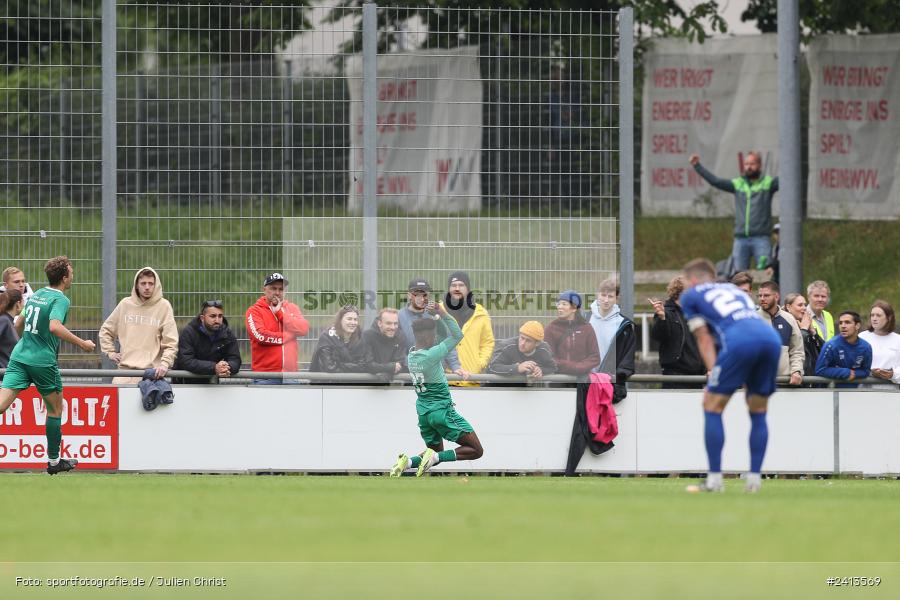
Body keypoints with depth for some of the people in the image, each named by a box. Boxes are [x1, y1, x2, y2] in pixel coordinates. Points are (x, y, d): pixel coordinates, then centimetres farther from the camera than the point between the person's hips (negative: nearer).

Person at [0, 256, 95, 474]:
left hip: (19, 357, 6)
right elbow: (55, 326, -27)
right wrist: (82, 344, -20)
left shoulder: (35, 295, 15)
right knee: (55, 409, 13)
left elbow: (19, 325, 27)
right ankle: (54, 461, 20)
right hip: (43, 361, -6)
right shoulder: (60, 300, -9)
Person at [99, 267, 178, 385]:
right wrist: (110, 352, 10)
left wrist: (165, 364, -14)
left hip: (152, 371, -2)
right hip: (126, 368, 2)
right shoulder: (125, 304, 9)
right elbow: (106, 330, 22)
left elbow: (170, 343, -1)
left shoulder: (163, 306, 2)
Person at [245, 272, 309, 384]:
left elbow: (304, 329, -2)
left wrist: (280, 313, -5)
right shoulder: (254, 311, 3)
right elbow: (261, 335, -13)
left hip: (289, 375, 3)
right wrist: (287, 336, -3)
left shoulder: (292, 308, 14)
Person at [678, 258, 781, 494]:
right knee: (758, 413, 18)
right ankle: (754, 478, 12)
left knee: (712, 408, 7)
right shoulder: (733, 289, 37)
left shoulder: (691, 295, 22)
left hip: (740, 341, -5)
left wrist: (713, 374, 11)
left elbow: (704, 339, 14)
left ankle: (714, 479, 2)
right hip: (771, 338, 5)